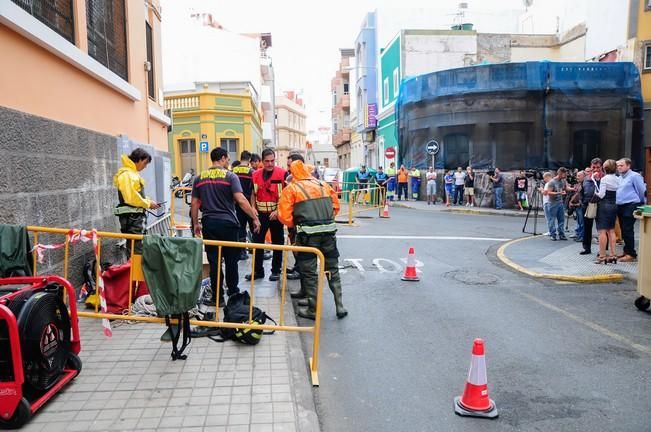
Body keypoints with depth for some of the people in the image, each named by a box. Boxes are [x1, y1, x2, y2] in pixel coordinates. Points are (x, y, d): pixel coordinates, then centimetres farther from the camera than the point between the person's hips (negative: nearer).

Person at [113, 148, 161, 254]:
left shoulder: (133, 173, 17)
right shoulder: (126, 174, -13)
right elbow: (131, 198, -21)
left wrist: (149, 201, 8)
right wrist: (148, 204, -10)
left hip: (136, 216, 10)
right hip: (131, 217, -10)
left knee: (137, 247, 13)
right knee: (137, 249, -10)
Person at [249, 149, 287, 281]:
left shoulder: (282, 174, -9)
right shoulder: (256, 175, 5)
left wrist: (278, 211, -16)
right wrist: (253, 208, 1)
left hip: (276, 214, -4)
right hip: (261, 214, 4)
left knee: (277, 243, 7)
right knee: (257, 241, 6)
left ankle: (276, 271, 18)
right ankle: (257, 270, 17)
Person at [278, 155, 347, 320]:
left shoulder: (290, 189, 1)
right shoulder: (323, 184, 14)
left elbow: (284, 216, -5)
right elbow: (335, 206, 15)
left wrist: (295, 225, 13)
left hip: (308, 233, -4)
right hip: (329, 230, 4)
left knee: (309, 272, 8)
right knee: (333, 270, 16)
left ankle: (313, 310, 14)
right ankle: (340, 306, 17)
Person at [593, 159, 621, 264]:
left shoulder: (604, 179, -12)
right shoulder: (618, 179, 6)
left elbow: (601, 195, -13)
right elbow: (618, 193, 7)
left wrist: (595, 192, 4)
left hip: (604, 205, -7)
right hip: (614, 205, 7)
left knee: (602, 231, -4)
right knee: (611, 231, 13)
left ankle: (602, 256, -4)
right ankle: (613, 255, 14)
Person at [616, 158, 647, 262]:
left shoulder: (634, 176, -8)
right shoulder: (620, 177, 16)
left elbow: (642, 190, -6)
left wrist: (640, 202, 4)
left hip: (630, 206, -8)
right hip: (620, 207, 8)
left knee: (628, 231, -9)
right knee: (624, 230, 11)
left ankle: (631, 254, -4)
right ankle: (627, 251, 20)